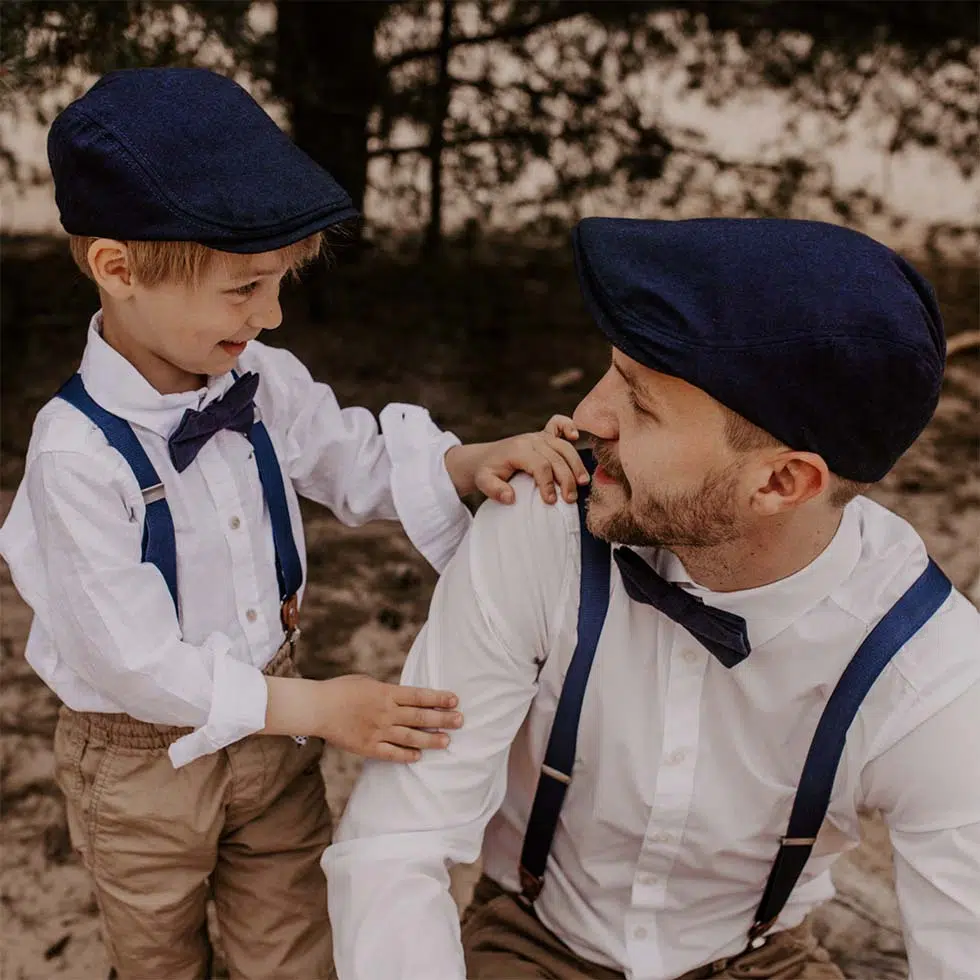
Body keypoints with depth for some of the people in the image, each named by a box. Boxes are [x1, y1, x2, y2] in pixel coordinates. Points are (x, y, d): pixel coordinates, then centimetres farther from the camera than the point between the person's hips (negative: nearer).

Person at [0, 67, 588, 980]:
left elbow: (359, 463, 4)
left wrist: (470, 461, -17)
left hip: (269, 731, 4)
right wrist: (314, 706, -26)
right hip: (144, 759, -4)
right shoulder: (77, 451, -30)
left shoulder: (262, 382, -13)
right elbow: (132, 661, -26)